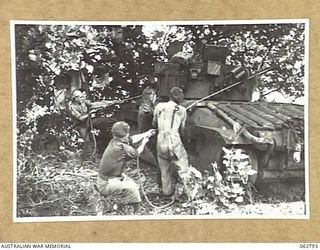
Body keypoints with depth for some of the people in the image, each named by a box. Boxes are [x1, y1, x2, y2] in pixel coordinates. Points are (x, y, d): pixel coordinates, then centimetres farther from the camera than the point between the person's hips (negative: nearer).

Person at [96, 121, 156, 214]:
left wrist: (146, 134, 26)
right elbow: (136, 153, -9)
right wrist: (143, 143, 10)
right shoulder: (121, 148, -28)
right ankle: (135, 213, -4)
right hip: (105, 184, -10)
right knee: (131, 188, -19)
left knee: (134, 185, 14)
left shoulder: (115, 141, -2)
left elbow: (133, 139, 15)